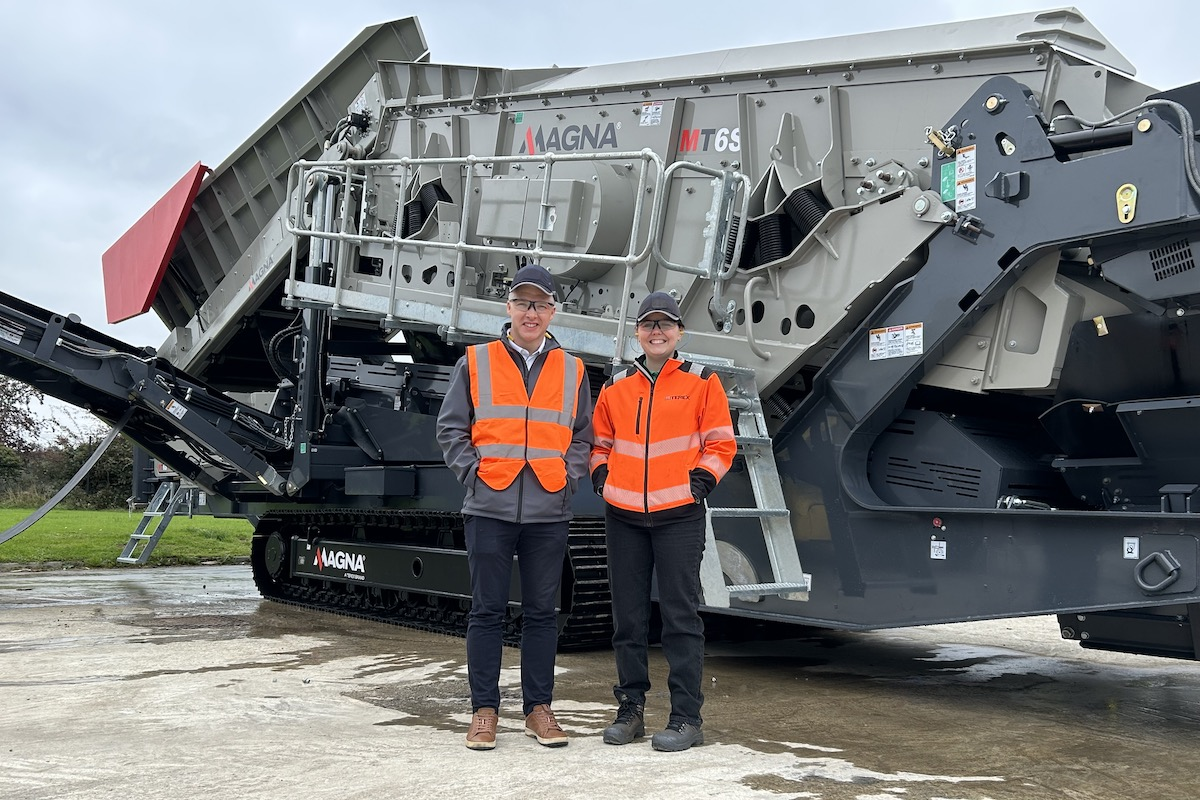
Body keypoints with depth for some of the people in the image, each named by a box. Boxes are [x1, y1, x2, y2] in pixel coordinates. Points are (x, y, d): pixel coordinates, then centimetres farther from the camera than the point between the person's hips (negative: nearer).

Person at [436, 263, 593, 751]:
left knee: (542, 612, 8)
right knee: (487, 610, 4)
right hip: (490, 508, -2)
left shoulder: (572, 371, 11)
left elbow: (583, 437, 14)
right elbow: (451, 428, 5)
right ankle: (484, 710, 13)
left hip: (549, 511, 2)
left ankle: (539, 708, 18)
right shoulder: (475, 363, 5)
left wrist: (568, 478, 1)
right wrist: (474, 473, -4)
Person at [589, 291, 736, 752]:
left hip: (679, 515, -3)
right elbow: (600, 443, 20)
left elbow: (721, 444, 3)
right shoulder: (615, 387, 11)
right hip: (623, 515, 4)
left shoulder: (702, 382, 3)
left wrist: (699, 484, -8)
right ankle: (630, 709, 20)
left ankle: (686, 717, 6)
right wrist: (602, 480, 5)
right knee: (627, 615, 8)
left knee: (680, 615, -2)